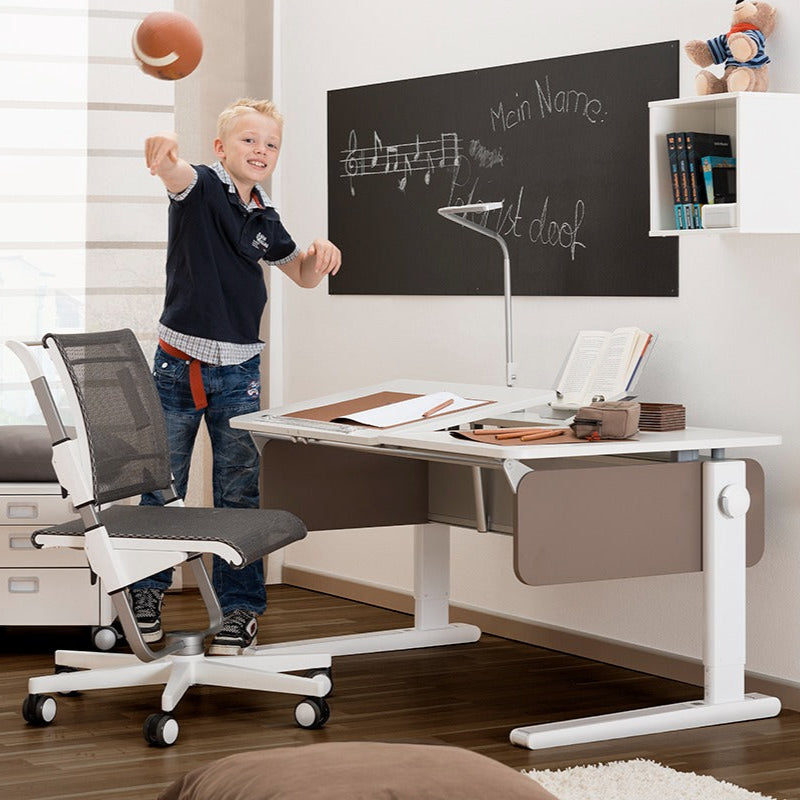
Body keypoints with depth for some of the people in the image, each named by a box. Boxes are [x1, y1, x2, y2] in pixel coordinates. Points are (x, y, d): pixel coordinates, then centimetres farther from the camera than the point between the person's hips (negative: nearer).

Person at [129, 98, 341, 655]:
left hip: (238, 372, 3)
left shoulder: (265, 220, 9)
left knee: (239, 495, 4)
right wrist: (166, 153, -57)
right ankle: (148, 589, 26)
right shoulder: (201, 187, -6)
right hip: (178, 363, -3)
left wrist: (321, 253, -1)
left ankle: (242, 608, 13)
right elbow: (176, 172, -32)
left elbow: (303, 276, 23)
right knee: (162, 488, 8)